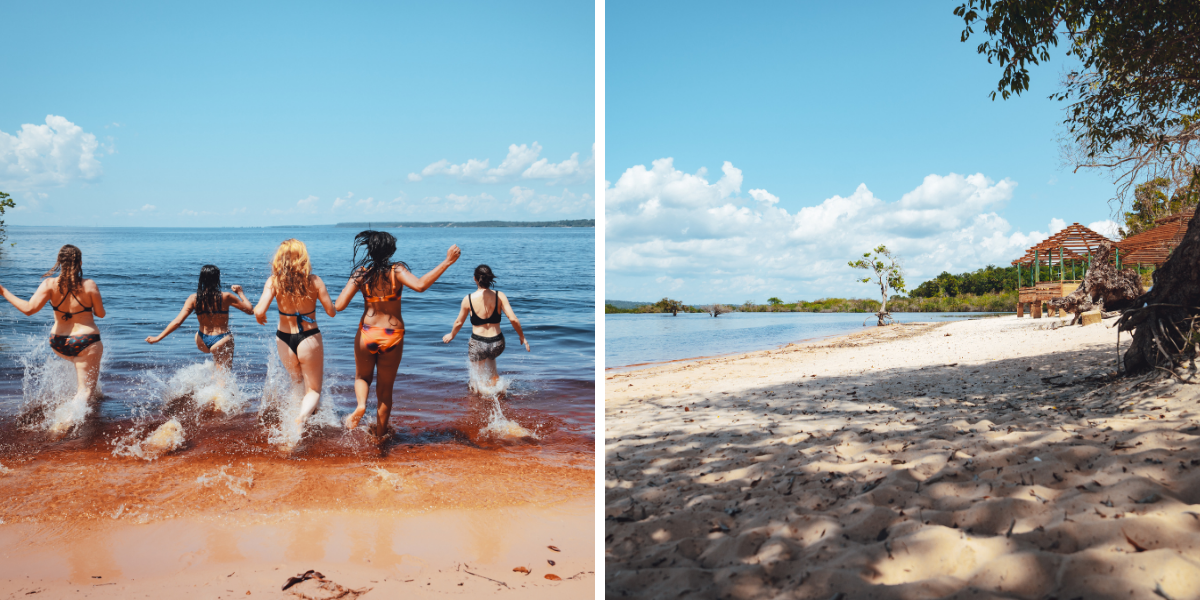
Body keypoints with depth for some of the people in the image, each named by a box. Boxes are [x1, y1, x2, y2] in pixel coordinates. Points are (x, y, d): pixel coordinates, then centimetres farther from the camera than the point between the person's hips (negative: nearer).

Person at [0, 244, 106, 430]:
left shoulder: (50, 284, -12)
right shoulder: (89, 285, -14)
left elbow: (29, 308, -21)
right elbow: (100, 314, -4)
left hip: (58, 343, 4)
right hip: (86, 343, -4)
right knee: (86, 390, 1)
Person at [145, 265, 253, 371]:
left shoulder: (194, 299, -7)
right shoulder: (226, 297, -13)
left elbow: (177, 322, -10)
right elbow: (250, 310, -3)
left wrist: (158, 337, -1)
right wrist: (240, 293, 12)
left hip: (202, 343, 4)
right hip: (222, 342, -4)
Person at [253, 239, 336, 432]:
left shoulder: (274, 281, -11)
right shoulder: (314, 281, -13)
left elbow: (259, 311, -19)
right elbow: (331, 312, -7)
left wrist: (260, 318, 4)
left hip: (284, 339, 2)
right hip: (309, 339, -2)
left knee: (297, 383, 31)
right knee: (313, 390, 8)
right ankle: (302, 417, -20)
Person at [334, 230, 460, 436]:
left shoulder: (361, 273, -6)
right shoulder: (396, 270, -12)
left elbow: (339, 306, -9)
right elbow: (420, 285, -29)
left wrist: (351, 285, 10)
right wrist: (447, 262, -26)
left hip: (367, 333, 1)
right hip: (393, 336, 0)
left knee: (362, 377, 26)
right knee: (386, 386, 18)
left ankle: (361, 405, -4)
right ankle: (380, 432, 26)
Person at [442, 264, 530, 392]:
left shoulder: (468, 299, -8)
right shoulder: (499, 296, -7)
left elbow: (459, 322, 5)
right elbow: (513, 319, -11)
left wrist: (451, 335, 25)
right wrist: (522, 337, 4)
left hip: (477, 344, -2)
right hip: (497, 343, 2)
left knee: (478, 378, 19)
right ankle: (494, 384, 32)